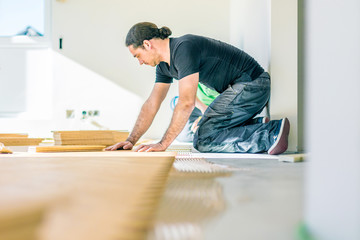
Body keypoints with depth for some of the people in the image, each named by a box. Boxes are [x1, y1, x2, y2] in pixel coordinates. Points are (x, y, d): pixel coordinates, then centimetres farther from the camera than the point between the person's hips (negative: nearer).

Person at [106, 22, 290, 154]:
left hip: (250, 84, -10)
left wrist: (163, 144, -23)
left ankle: (269, 136, -17)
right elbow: (151, 105, 14)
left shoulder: (184, 49, -21)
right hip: (240, 88, 10)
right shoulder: (164, 64, 10)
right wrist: (131, 140, 9)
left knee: (203, 140, -16)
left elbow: (187, 103, -27)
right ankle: (266, 128, 6)